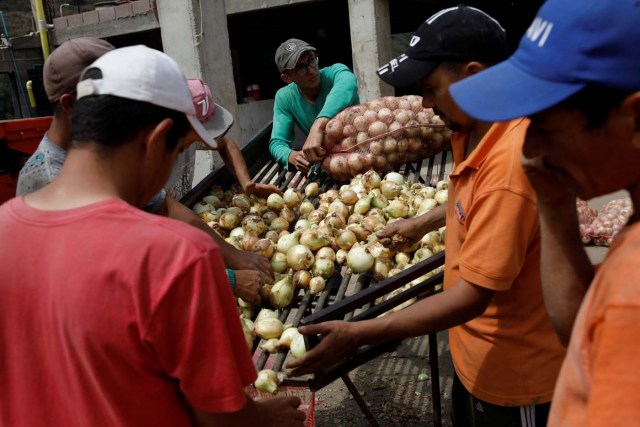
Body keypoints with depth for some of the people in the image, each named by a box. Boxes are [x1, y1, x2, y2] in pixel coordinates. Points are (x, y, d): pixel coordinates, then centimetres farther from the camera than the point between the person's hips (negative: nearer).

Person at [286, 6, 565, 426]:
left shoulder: (510, 162, -34)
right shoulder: (478, 132, -4)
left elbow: (472, 296, -32)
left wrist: (357, 335, -31)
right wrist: (422, 222, 18)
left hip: (510, 371, -8)